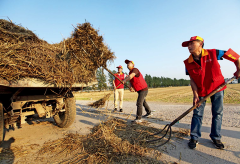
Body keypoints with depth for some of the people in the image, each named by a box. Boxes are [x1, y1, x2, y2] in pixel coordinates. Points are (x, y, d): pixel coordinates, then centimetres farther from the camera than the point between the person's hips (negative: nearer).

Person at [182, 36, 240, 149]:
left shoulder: (213, 53, -17)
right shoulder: (188, 63, -11)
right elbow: (192, 80, -8)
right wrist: (195, 95, -13)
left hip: (217, 88, 0)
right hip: (200, 91, 1)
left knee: (217, 113, 8)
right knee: (197, 114, 1)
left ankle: (216, 138, 25)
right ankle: (194, 138, 13)